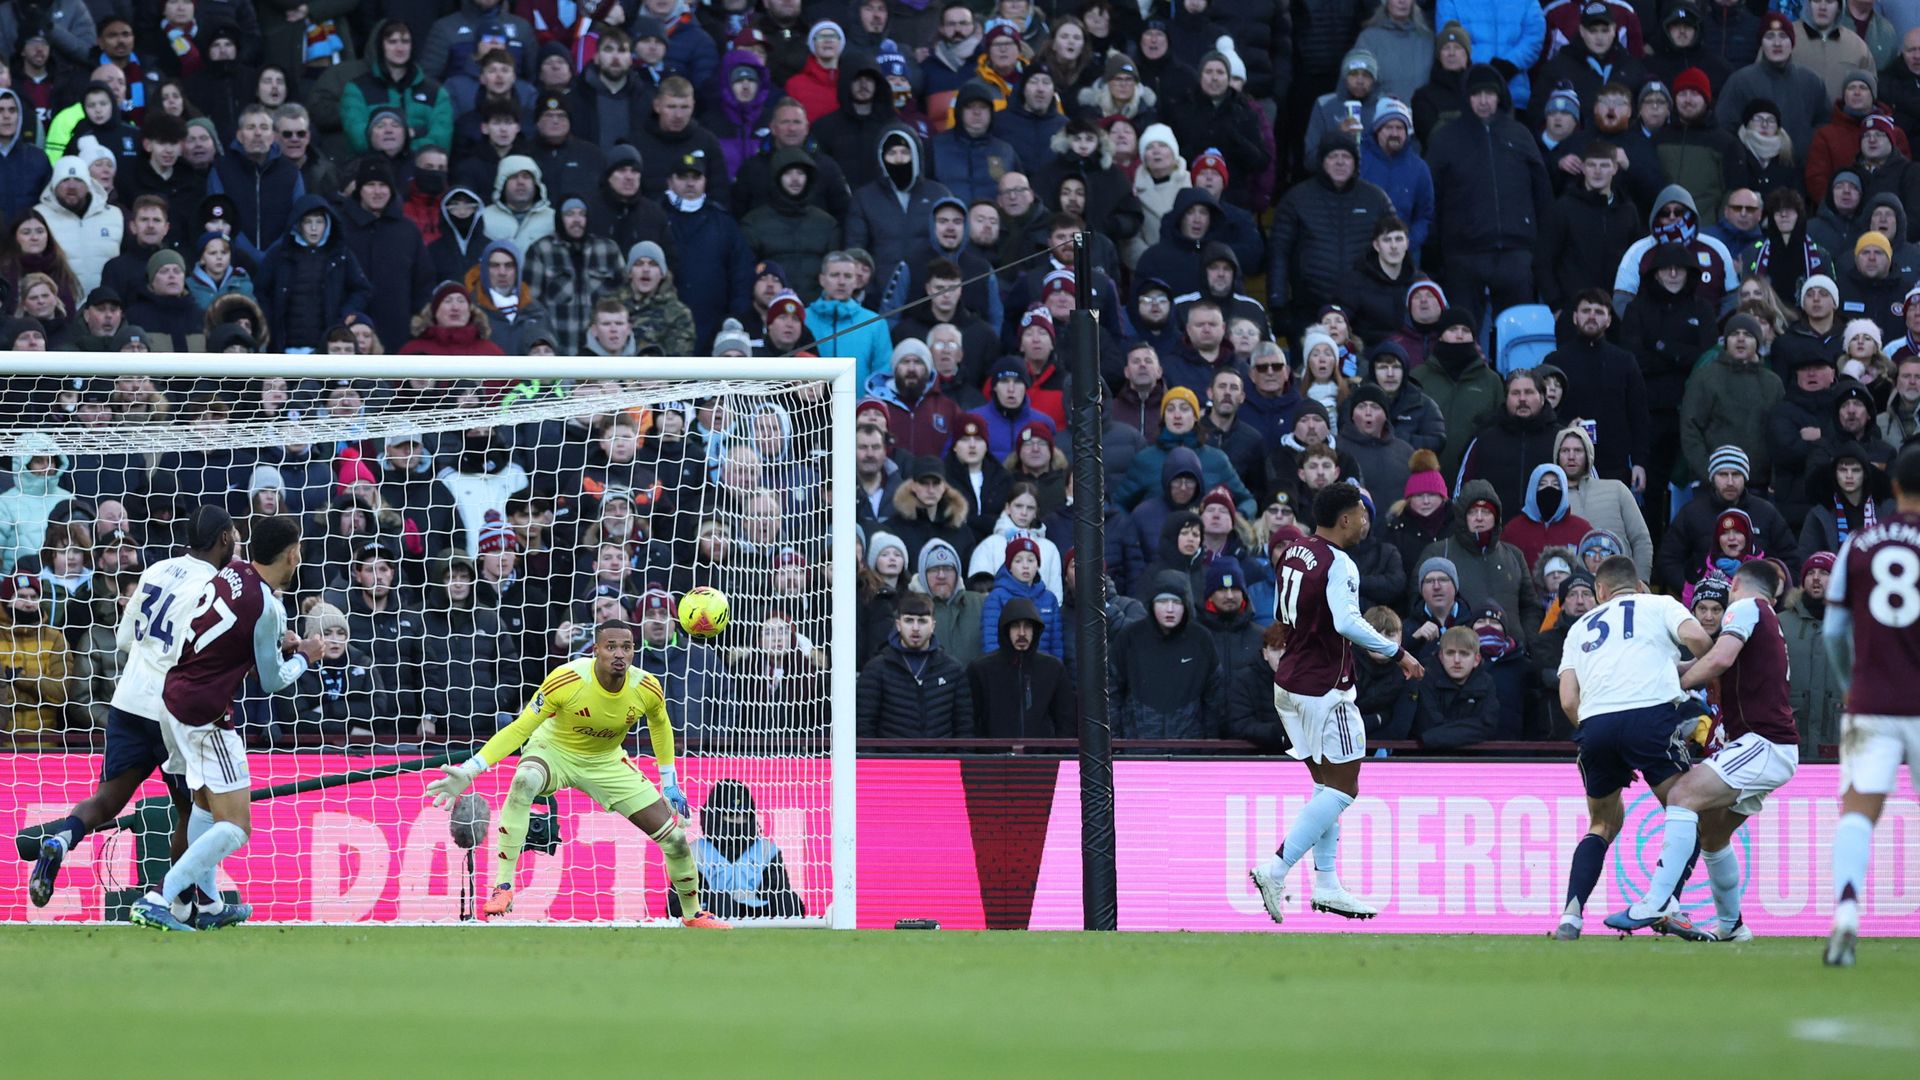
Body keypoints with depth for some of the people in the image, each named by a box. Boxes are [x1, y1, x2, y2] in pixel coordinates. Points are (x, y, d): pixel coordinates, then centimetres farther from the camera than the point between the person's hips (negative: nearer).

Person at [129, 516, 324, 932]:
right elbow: (272, 681, -4)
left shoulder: (232, 572, 2)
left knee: (208, 805, 25)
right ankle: (158, 901, -18)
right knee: (234, 827, -8)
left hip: (171, 699, 9)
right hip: (203, 719, -9)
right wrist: (304, 656, 16)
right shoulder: (268, 609, -16)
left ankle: (207, 903, 30)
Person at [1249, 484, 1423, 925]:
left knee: (1327, 783, 16)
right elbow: (1347, 623, -30)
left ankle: (1327, 885, 16)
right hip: (1324, 689, -9)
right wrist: (1398, 653, -23)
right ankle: (1276, 870, -13)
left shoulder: (1293, 553, 9)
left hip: (1289, 682, 9)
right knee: (1342, 787, -4)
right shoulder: (1338, 565, -17)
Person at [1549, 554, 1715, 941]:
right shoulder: (1659, 605, 20)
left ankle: (1571, 914, 7)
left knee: (1604, 823, 22)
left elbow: (1568, 700, 17)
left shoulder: (1582, 626, 29)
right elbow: (1695, 637, -1)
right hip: (1651, 713, -4)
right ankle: (1664, 903, -13)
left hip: (1595, 724, 4)